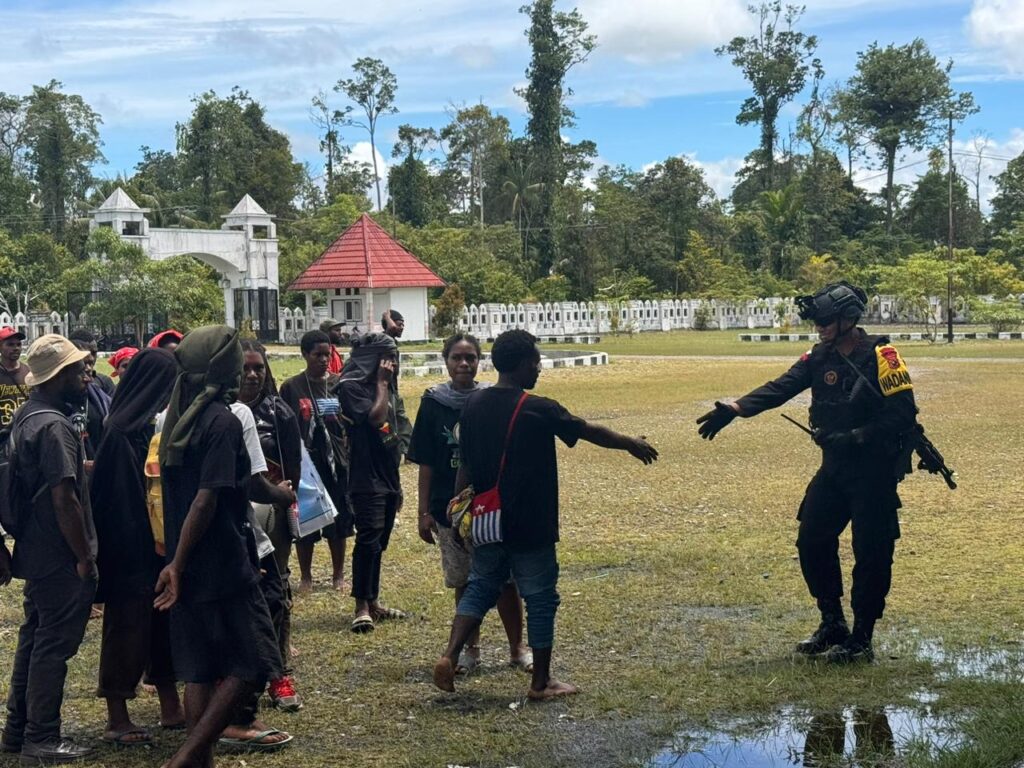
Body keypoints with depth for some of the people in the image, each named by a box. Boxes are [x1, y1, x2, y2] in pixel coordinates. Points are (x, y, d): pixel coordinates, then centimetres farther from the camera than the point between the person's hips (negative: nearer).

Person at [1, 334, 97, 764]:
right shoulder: (54, 426, -20)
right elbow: (63, 499, -23)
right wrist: (85, 557, -17)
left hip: (36, 551, 10)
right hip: (61, 557, -10)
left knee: (35, 639, 17)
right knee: (54, 645, -2)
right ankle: (41, 740, 5)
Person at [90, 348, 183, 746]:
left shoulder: (153, 424, 7)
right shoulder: (123, 432, -19)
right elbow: (120, 500, -20)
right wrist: (129, 549, -19)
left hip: (157, 545, 9)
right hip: (134, 548, -9)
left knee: (162, 622, 16)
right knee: (127, 625, 1)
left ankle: (170, 706, 27)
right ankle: (117, 719, 11)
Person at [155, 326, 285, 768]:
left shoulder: (176, 419, 10)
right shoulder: (223, 421, -14)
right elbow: (207, 500, -19)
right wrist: (177, 565, -14)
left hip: (188, 566, 8)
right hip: (223, 563, -8)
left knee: (200, 671, 12)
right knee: (252, 664, -1)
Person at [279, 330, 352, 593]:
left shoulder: (339, 384, 4)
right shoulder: (291, 387, -2)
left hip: (336, 461, 2)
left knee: (338, 521, 8)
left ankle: (338, 574, 22)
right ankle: (305, 576, 17)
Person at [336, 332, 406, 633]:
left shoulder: (384, 386, 16)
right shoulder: (351, 386, -9)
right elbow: (376, 417, -23)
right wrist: (382, 383, -11)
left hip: (388, 477, 8)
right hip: (367, 479, -8)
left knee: (378, 543, 12)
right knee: (369, 541, -12)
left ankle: (373, 601, 19)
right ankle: (361, 608, -9)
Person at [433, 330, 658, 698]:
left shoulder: (473, 406, 1)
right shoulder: (538, 410, -15)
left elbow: (465, 467, 6)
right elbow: (589, 431, -2)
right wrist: (631, 444, 13)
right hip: (530, 526, -6)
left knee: (480, 588, 17)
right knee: (540, 599, 7)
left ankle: (449, 656, 1)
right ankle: (541, 682, 14)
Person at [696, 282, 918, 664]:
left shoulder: (880, 357, -13)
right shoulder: (819, 357, 5)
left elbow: (904, 414, -16)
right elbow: (779, 388, -6)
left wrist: (854, 437, -21)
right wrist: (734, 408, -21)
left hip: (874, 472, -7)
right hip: (834, 467, 7)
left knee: (871, 554, -3)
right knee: (812, 542, 9)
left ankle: (861, 640, 7)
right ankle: (833, 625, 24)